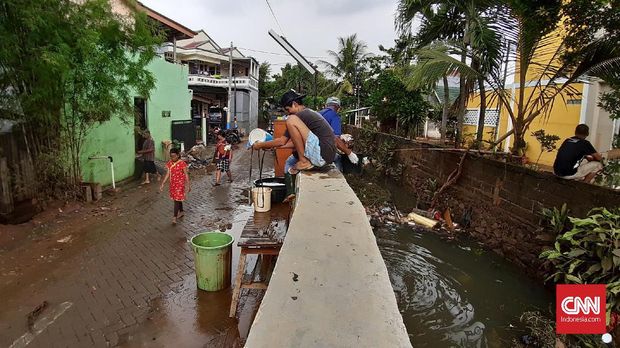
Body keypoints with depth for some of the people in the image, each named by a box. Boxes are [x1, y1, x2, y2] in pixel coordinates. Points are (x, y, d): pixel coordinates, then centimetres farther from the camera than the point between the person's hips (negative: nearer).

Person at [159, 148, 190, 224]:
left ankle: (175, 217, -3)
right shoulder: (169, 163, 1)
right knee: (177, 199, 18)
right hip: (173, 184, 6)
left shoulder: (182, 163, -15)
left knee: (177, 199, -7)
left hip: (180, 184, -6)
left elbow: (186, 175, -12)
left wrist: (188, 185, -13)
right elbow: (167, 174, 5)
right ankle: (181, 212, 36)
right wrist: (162, 184, 2)